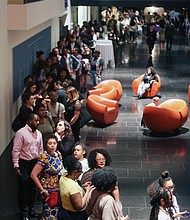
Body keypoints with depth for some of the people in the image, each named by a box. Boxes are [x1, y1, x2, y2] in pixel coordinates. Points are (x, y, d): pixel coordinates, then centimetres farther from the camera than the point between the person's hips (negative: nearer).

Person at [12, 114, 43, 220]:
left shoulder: (38, 133, 6)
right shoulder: (21, 133, -14)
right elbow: (16, 151, -14)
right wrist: (16, 166, -15)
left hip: (35, 163, 6)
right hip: (23, 163, -6)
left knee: (33, 187, 14)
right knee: (23, 189, 3)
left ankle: (30, 209, 30)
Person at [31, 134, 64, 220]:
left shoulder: (58, 154, 1)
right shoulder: (44, 158, -22)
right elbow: (33, 175, -24)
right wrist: (42, 190, -20)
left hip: (58, 189, 7)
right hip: (49, 191, -7)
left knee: (57, 212, 16)